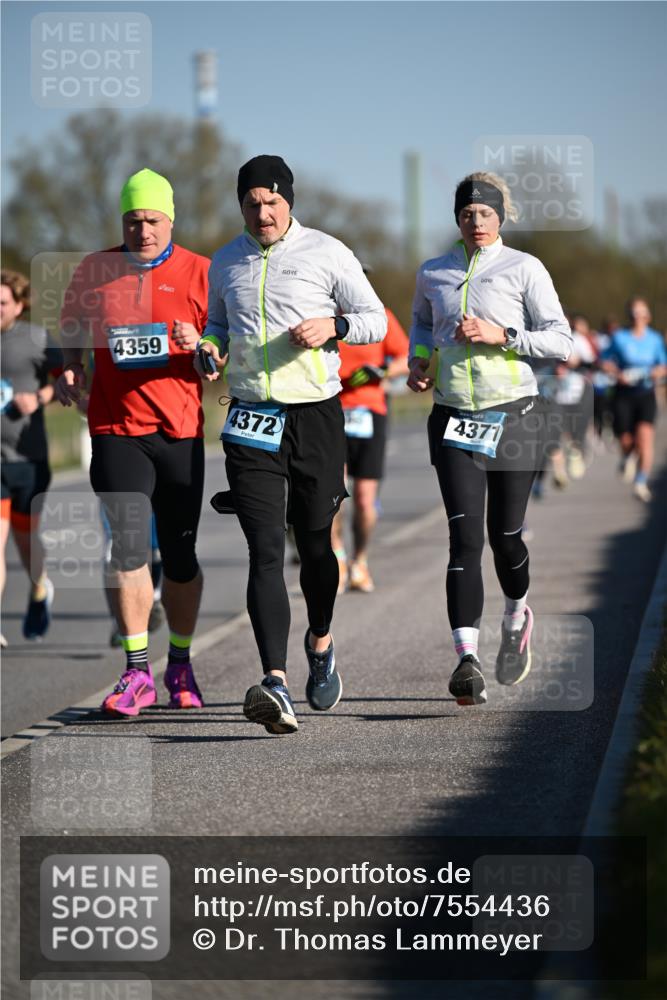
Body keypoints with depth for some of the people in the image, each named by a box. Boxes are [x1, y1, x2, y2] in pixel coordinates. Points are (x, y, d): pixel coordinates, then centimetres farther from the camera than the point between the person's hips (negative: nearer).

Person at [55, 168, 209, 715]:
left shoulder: (199, 273, 0)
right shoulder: (94, 271, 6)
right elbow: (73, 332, 21)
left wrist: (198, 347, -16)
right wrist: (71, 369, 2)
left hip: (181, 430, 0)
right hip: (116, 429, 0)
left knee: (180, 557, 8)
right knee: (129, 546, -12)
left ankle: (180, 665, 25)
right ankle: (137, 671, -8)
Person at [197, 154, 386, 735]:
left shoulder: (327, 253, -1)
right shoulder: (225, 263, 10)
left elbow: (375, 318, 5)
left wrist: (333, 326, -14)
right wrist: (211, 348, 2)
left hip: (315, 415, -1)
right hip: (251, 420, 1)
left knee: (315, 544, 11)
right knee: (266, 551, -12)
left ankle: (320, 643, 41)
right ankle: (276, 684, -24)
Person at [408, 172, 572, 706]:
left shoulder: (525, 269, -1)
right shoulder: (433, 274, 9)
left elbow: (561, 341, -5)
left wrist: (501, 334, -16)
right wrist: (419, 360, 10)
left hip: (514, 415, -2)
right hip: (454, 419, 2)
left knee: (505, 535, 4)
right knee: (465, 536, -12)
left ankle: (517, 618, 38)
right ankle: (468, 661, -20)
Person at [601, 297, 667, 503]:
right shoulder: (619, 338, 1)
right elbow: (605, 362, 7)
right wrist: (617, 374, -11)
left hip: (646, 394, 0)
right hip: (624, 393, 0)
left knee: (645, 436, -17)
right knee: (626, 439, 2)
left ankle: (641, 483, -16)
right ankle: (628, 457, 41)